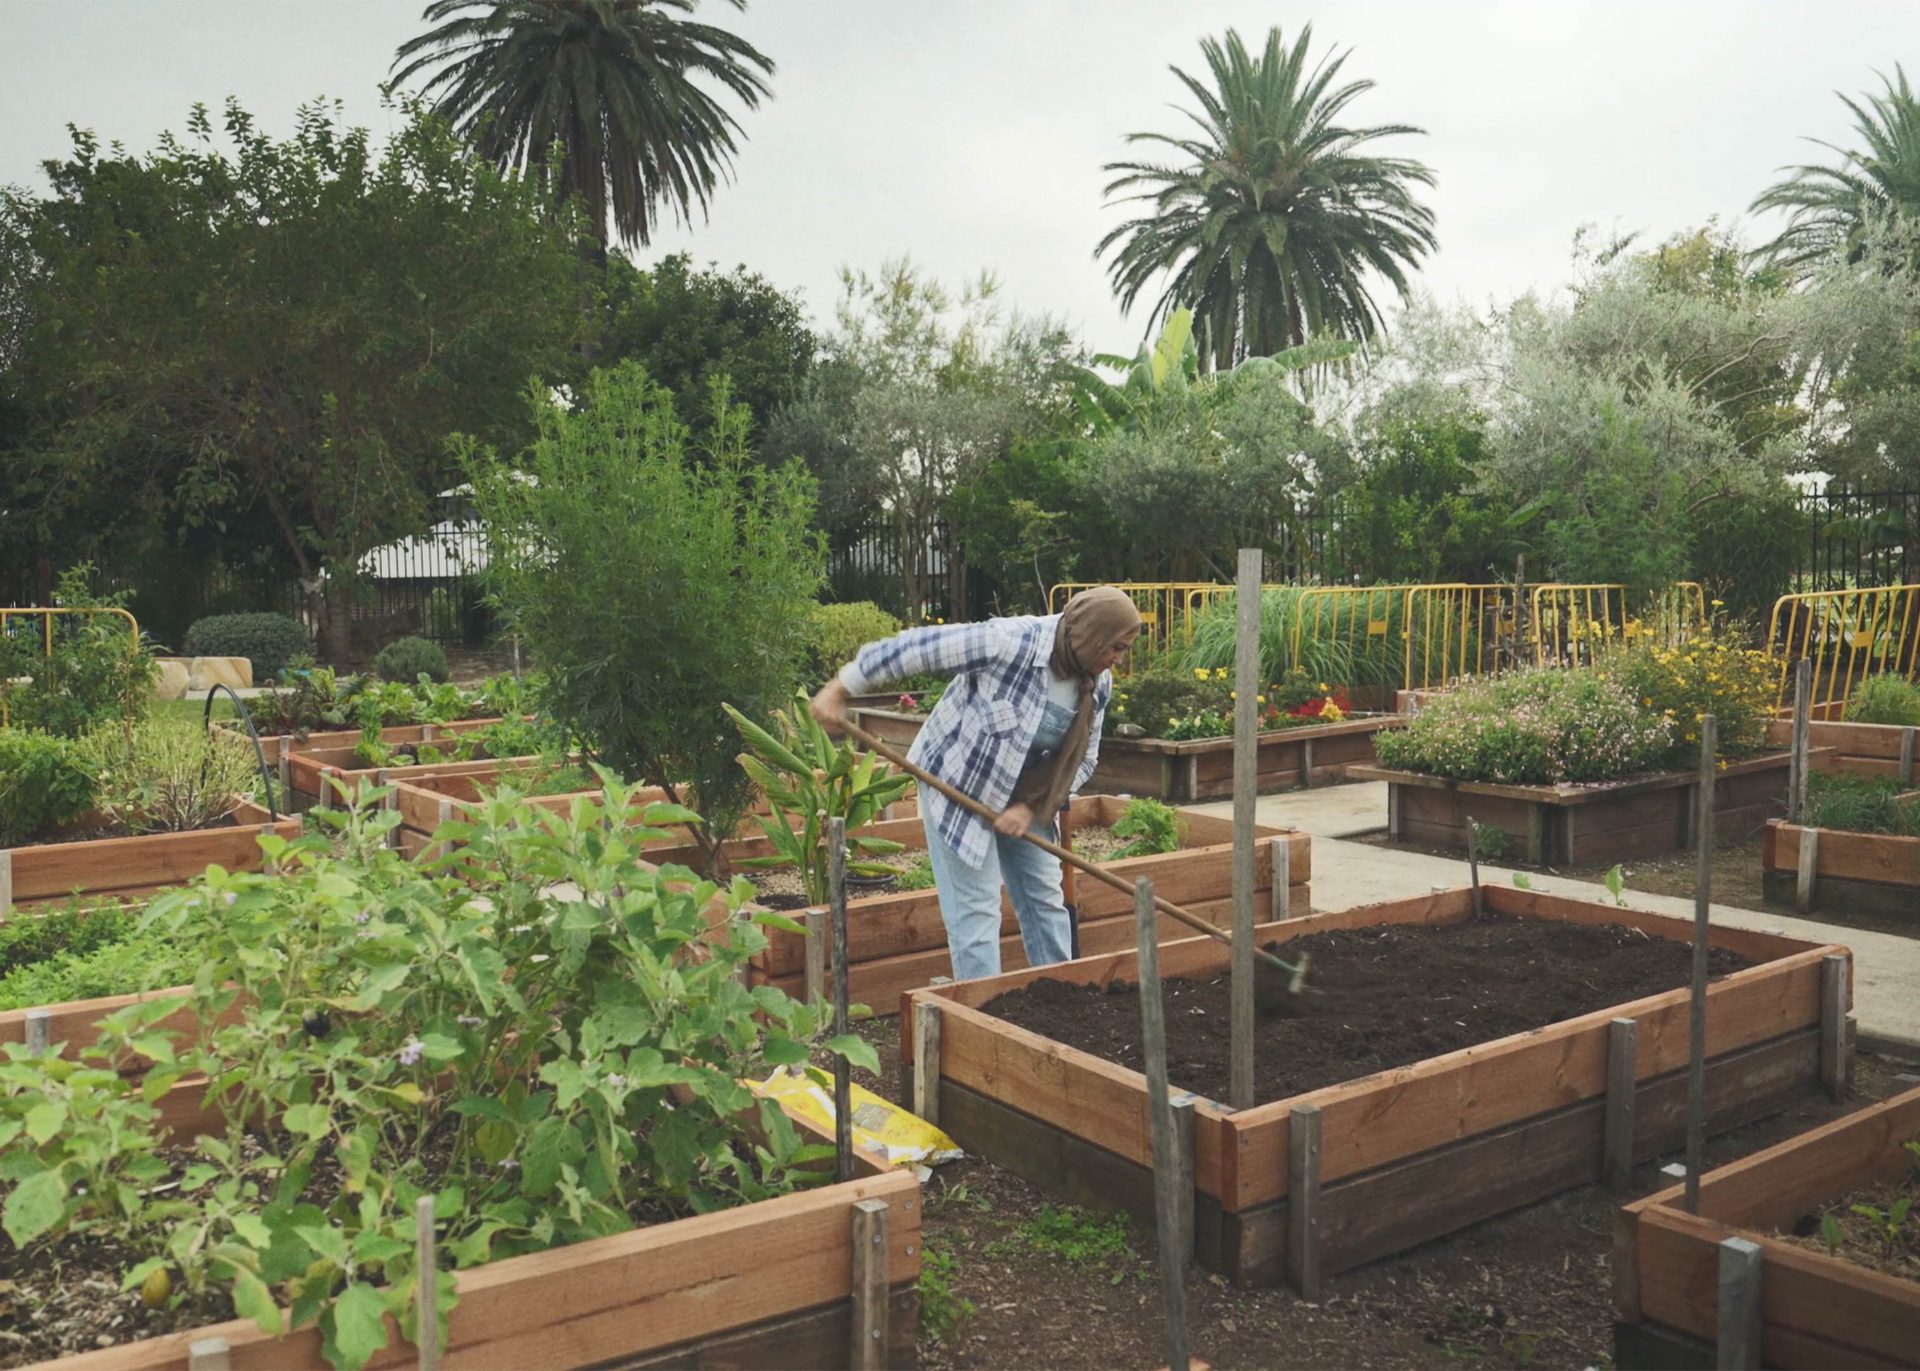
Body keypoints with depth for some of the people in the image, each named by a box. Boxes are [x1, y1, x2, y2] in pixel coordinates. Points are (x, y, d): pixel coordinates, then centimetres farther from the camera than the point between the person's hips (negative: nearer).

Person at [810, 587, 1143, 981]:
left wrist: (1033, 806, -13)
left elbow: (1082, 758, 1)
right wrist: (841, 688, -21)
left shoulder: (1098, 685, -8)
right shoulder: (1011, 642, -29)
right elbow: (914, 648, -25)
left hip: (1025, 797, 7)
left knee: (1045, 898, 10)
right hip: (957, 784, -6)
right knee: (975, 908, -7)